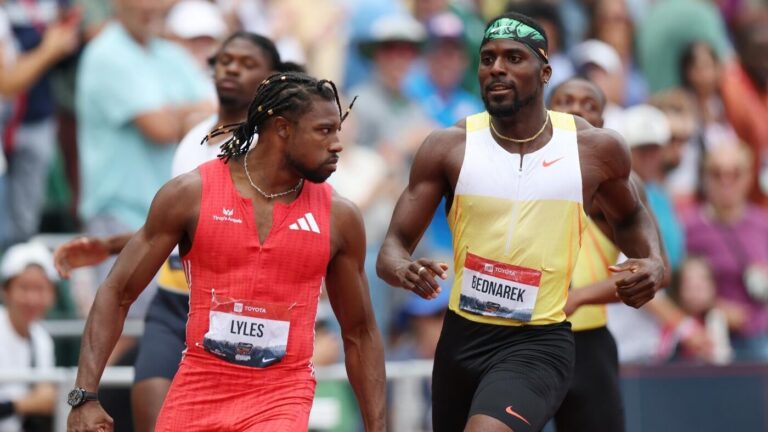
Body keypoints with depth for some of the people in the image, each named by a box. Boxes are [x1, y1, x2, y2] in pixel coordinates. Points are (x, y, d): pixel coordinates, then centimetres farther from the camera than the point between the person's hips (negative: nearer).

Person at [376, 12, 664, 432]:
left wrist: (653, 262, -1)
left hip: (539, 345, -3)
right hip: (462, 337, 3)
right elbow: (394, 246, -2)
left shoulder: (594, 148, -1)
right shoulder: (449, 146, -2)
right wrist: (403, 269, -25)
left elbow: (629, 217, 20)